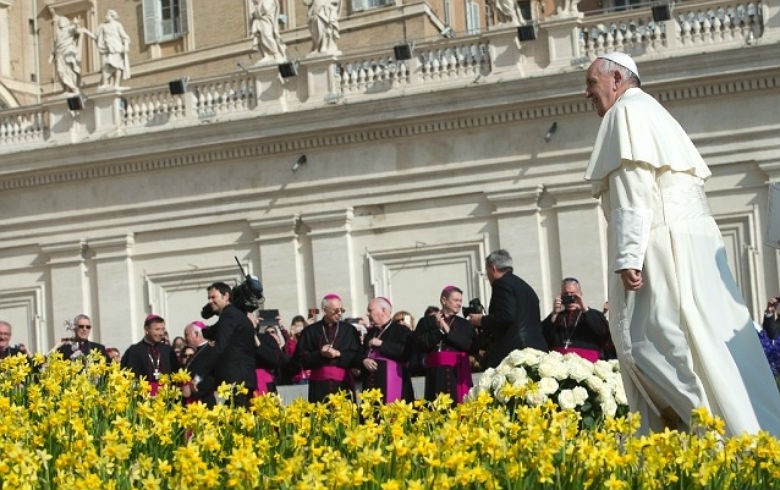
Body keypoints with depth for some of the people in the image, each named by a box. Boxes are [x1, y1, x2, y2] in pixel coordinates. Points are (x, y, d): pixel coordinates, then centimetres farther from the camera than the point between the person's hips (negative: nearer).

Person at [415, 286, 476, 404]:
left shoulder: (464, 324, 12)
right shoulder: (427, 321, 7)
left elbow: (469, 345, -3)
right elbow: (421, 344, -4)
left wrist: (448, 331, -7)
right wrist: (438, 329, -10)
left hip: (459, 372, 1)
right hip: (437, 372, -1)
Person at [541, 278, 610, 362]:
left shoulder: (594, 314, 16)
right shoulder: (557, 316, 21)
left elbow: (604, 332, -5)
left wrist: (585, 310, -8)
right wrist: (554, 314, -3)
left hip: (586, 360, -2)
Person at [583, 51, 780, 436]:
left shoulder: (627, 111, -2)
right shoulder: (650, 111, 27)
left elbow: (633, 189, -15)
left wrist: (628, 257, -22)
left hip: (663, 245, -10)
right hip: (689, 241, 10)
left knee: (642, 336, -13)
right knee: (700, 338, 6)